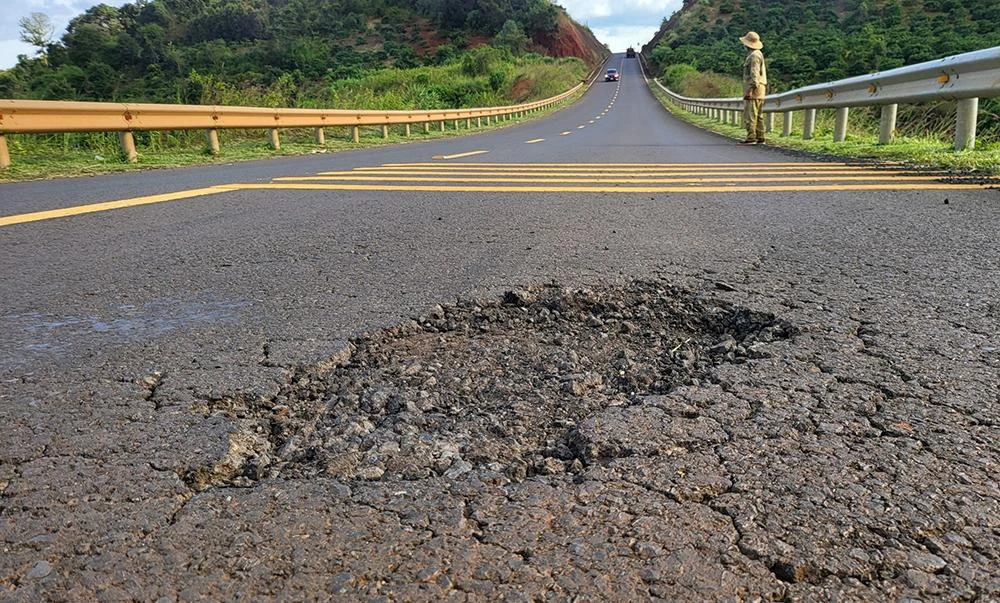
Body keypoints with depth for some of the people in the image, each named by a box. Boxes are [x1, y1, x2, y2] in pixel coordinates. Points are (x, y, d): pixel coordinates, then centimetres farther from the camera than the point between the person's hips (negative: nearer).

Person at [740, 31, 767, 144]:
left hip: (753, 89, -10)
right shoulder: (758, 54, 20)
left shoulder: (754, 55, -13)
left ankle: (751, 138, -15)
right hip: (760, 89, 10)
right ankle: (760, 138, 11)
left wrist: (750, 90, -25)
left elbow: (754, 74, -20)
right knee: (758, 115, 10)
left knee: (750, 115, -11)